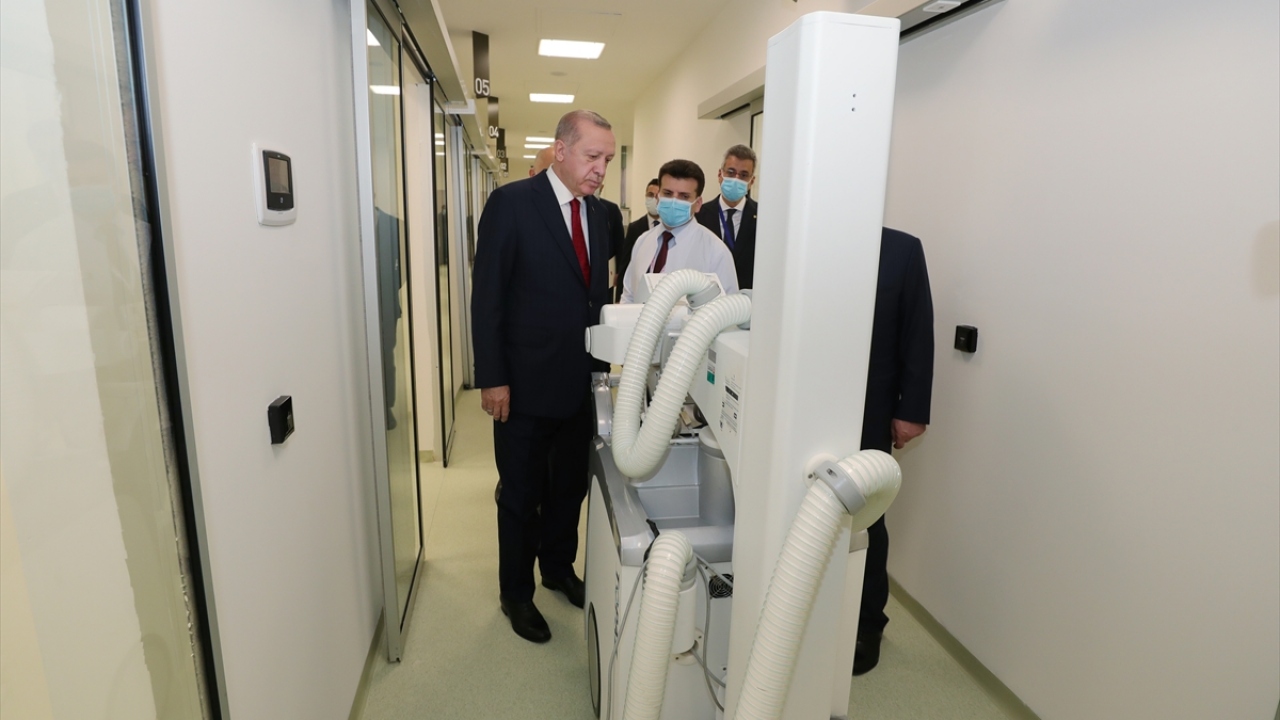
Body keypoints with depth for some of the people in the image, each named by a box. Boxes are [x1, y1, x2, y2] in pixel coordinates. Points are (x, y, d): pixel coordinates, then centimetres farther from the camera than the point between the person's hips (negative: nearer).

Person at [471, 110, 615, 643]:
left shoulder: (597, 212, 8)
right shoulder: (511, 203, -11)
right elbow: (486, 298, -12)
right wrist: (491, 379, -15)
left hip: (580, 382, 6)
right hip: (525, 384, -5)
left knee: (570, 487, 20)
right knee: (521, 497, 12)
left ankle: (559, 568, 44)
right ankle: (517, 594, 33)